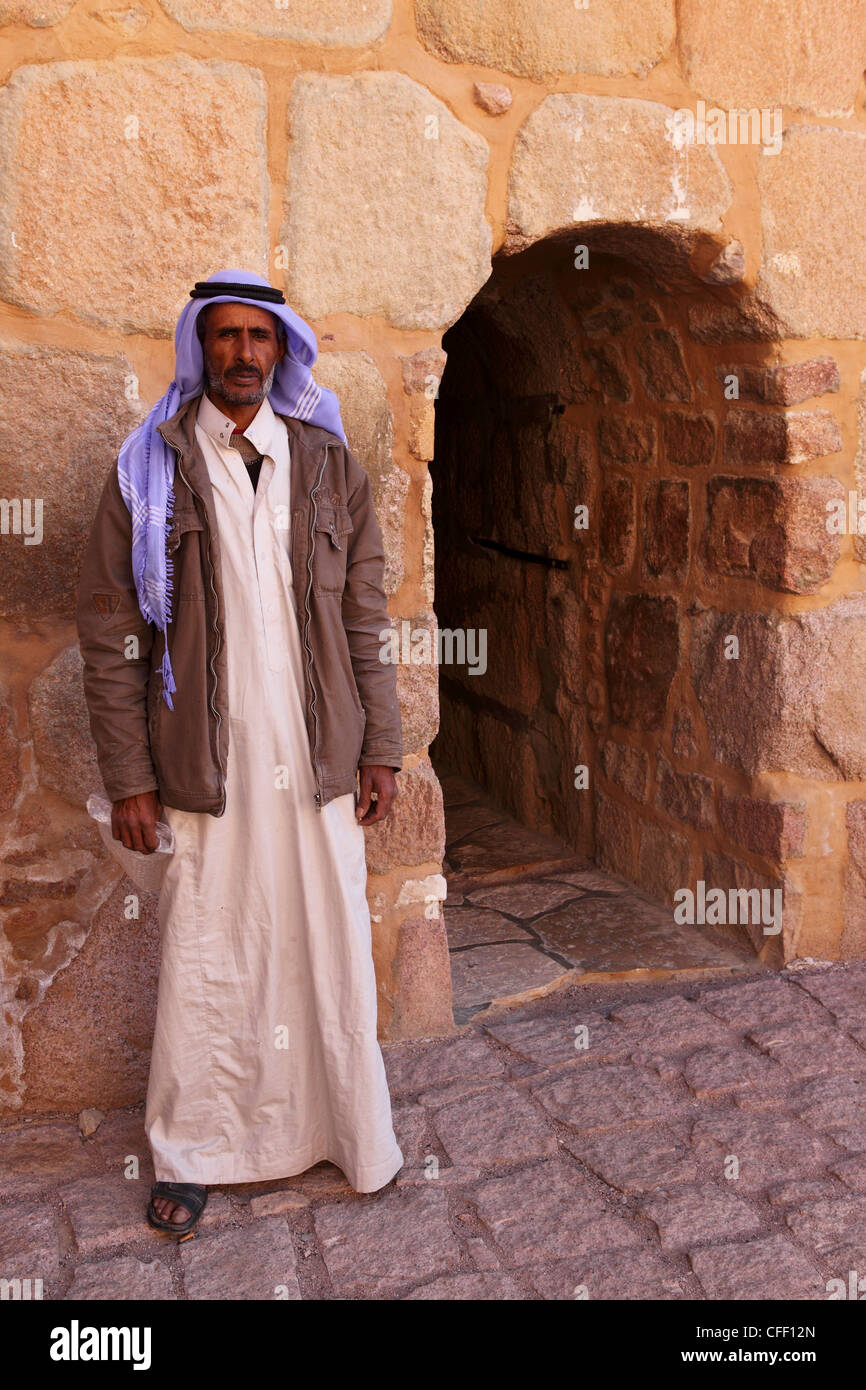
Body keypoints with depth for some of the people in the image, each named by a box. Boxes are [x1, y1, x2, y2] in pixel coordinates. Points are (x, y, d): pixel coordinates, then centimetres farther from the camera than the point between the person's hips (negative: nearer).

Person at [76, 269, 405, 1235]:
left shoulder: (327, 463, 7)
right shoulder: (150, 468, 0)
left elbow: (365, 620, 8)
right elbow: (108, 633, -1)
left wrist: (381, 746, 4)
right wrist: (128, 776, -5)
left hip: (321, 760, 2)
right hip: (209, 765, -2)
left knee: (334, 951, 10)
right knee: (203, 962, 7)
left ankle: (353, 1133, 30)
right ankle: (190, 1152, 28)